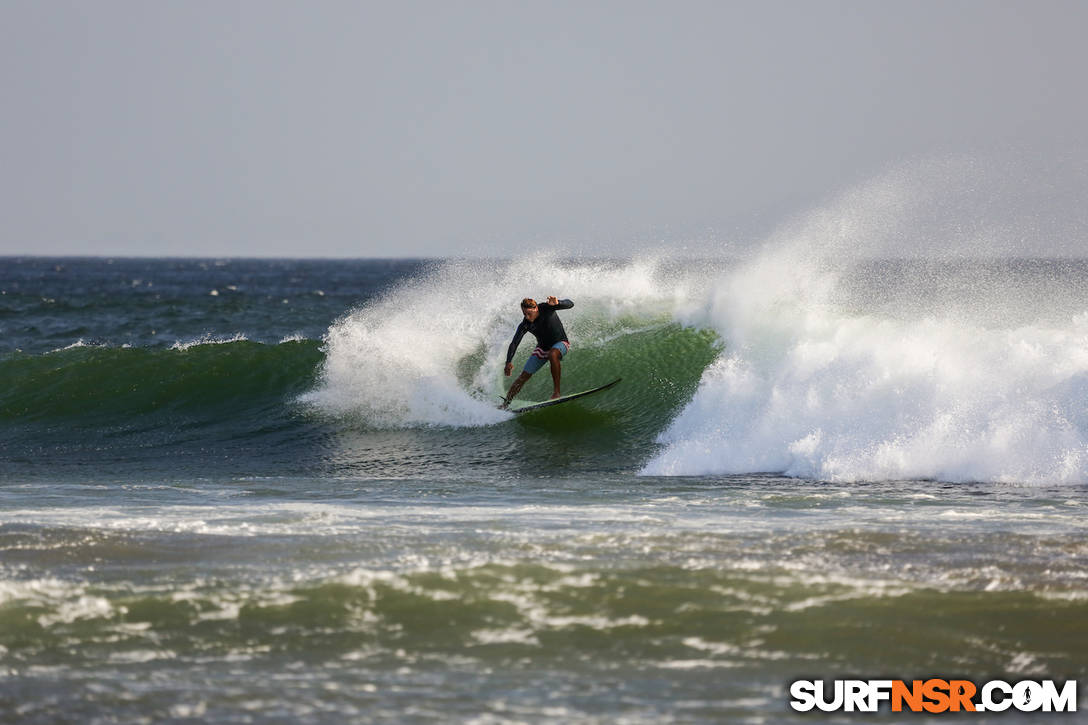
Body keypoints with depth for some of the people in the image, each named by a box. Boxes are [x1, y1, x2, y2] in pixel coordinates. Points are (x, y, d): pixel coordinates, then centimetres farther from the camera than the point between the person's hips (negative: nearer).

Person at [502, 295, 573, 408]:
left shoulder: (546, 308, -23)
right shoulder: (525, 325, -16)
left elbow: (570, 304, -27)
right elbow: (514, 343, -17)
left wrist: (557, 303, -50)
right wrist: (509, 362, -32)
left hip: (560, 344, -4)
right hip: (542, 348, 4)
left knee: (553, 354, -40)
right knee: (524, 376, -4)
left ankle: (556, 391, -34)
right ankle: (505, 404, 6)